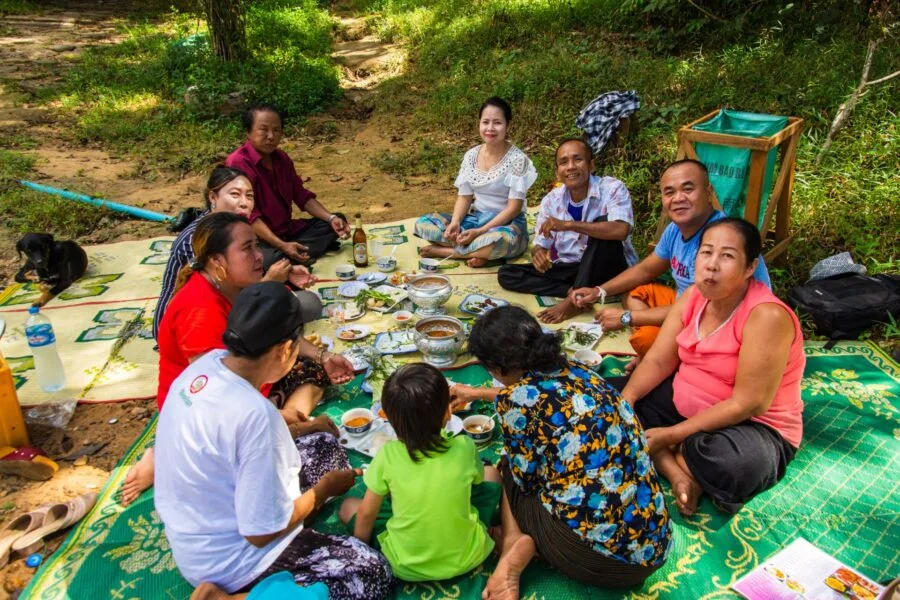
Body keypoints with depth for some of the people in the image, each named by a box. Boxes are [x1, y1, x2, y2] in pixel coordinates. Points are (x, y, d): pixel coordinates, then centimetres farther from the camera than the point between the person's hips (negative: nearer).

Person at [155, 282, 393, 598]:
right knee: (373, 573, -5)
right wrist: (324, 488, -10)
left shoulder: (209, 362, -9)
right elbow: (262, 533, -25)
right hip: (227, 560, -8)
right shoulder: (255, 413, -33)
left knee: (325, 446, 15)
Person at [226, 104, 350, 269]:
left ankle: (297, 254, -17)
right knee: (270, 259, -41)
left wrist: (331, 218, -6)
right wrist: (281, 245, -32)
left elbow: (301, 195, 11)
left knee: (336, 223, 2)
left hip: (287, 230, 9)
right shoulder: (238, 163, -17)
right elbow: (248, 215, -23)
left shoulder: (281, 158, 7)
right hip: (258, 239, -8)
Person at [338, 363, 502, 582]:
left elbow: (366, 513, -7)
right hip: (466, 557, 1)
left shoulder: (388, 455, -19)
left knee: (348, 506, 20)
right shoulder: (464, 447, -17)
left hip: (406, 566, -1)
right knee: (490, 473, 20)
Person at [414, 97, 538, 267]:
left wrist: (480, 231, -24)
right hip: (475, 218, 6)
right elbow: (464, 197, 6)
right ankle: (483, 252, -19)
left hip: (506, 223, -5)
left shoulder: (517, 159, -13)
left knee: (503, 240, -42)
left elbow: (514, 207, -16)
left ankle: (444, 250, -20)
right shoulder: (471, 156, 2)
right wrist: (455, 222, -16)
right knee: (423, 223, -11)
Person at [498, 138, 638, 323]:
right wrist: (538, 253, -23)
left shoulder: (612, 188, -15)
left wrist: (568, 225, -37)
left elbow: (621, 230, -33)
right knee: (506, 273, -10)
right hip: (571, 269, 5)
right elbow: (540, 245, 4)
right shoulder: (551, 200, -1)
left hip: (607, 270, -4)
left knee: (602, 224, -32)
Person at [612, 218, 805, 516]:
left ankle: (673, 456, -6)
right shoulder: (693, 296, -4)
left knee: (727, 463, -41)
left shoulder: (766, 316, -25)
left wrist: (672, 435, -25)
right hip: (683, 402, 8)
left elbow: (747, 404, -26)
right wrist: (626, 399, -19)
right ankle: (675, 471, -15)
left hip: (753, 427, -7)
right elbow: (658, 360, -1)